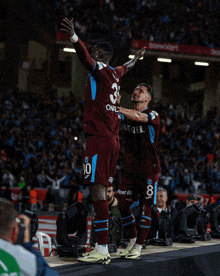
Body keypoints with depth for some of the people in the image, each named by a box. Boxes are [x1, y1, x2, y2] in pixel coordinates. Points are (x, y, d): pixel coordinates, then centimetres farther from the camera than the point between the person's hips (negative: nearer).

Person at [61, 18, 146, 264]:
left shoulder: (100, 70, -6)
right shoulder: (113, 74, 19)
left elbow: (86, 59, -28)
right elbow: (124, 68, 43)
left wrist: (73, 36, -45)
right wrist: (135, 59, 65)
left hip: (99, 139, -9)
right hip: (112, 140, 9)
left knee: (97, 191, -14)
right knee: (101, 192, 11)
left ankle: (102, 250, -19)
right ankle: (102, 248, 13)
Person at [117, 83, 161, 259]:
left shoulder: (153, 115, -8)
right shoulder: (126, 114, 8)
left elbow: (138, 117, -29)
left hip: (149, 169, -5)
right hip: (131, 168, 5)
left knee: (145, 207, -2)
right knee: (123, 205, 0)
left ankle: (139, 246, 5)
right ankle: (131, 241, 15)